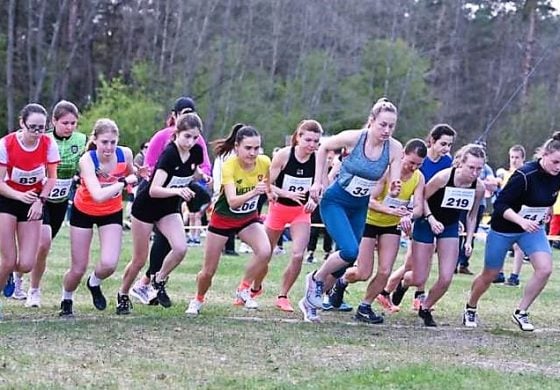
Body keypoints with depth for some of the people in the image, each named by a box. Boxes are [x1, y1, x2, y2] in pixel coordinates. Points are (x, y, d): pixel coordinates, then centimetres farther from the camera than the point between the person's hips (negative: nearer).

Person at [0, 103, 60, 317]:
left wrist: (40, 200, -15)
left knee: (26, 265, -6)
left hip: (33, 201, 2)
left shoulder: (48, 144, -13)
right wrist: (20, 196, -33)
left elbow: (51, 178, -1)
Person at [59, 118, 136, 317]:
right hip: (83, 211, -2)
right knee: (78, 269, 3)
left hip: (112, 213, 2)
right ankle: (66, 301, 35)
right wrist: (124, 182, -35)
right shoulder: (87, 160, -31)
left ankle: (94, 283, 19)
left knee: (109, 264, -17)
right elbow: (98, 195, -43)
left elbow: (131, 174, 5)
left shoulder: (125, 154, -20)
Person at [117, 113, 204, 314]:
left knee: (181, 248, -19)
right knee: (139, 260, 3)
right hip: (146, 207, -5)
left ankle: (159, 280, 7)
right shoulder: (169, 154, -29)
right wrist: (177, 191, -50)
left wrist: (200, 175, -4)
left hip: (169, 208, 5)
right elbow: (154, 190, -36)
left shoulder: (196, 152, -8)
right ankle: (122, 294, 27)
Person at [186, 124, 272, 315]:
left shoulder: (264, 162, -17)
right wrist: (254, 192, -56)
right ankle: (198, 300, 36)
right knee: (208, 271, 4)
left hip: (249, 218, 3)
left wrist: (268, 191, -8)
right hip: (223, 219, -3)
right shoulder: (228, 166, -30)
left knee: (264, 251, -26)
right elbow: (232, 201, -43)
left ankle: (244, 289, -3)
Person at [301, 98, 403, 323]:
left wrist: (394, 190, -36)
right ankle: (316, 279, 4)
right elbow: (323, 148, -2)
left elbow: (393, 189, -13)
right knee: (350, 251, -24)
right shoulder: (352, 138, -21)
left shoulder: (395, 149, -14)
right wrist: (318, 181, -5)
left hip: (360, 208, 4)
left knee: (346, 259, 9)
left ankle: (311, 301, 29)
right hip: (335, 201, -4)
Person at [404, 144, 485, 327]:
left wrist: (468, 241, -5)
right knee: (419, 280, -2)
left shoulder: (479, 187, -14)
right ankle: (401, 282, 35)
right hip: (427, 223, -4)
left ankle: (425, 308, 20)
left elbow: (471, 216, 2)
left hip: (451, 227, 4)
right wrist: (431, 219, -26)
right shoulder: (443, 177, -28)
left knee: (446, 279, -7)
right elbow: (422, 198, -13)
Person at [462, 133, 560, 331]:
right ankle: (470, 309, 37)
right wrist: (521, 221, -41)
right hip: (504, 229, -5)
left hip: (533, 228, 5)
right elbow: (500, 205, -29)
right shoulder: (525, 175, -31)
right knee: (489, 276, 9)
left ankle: (521, 313, 0)